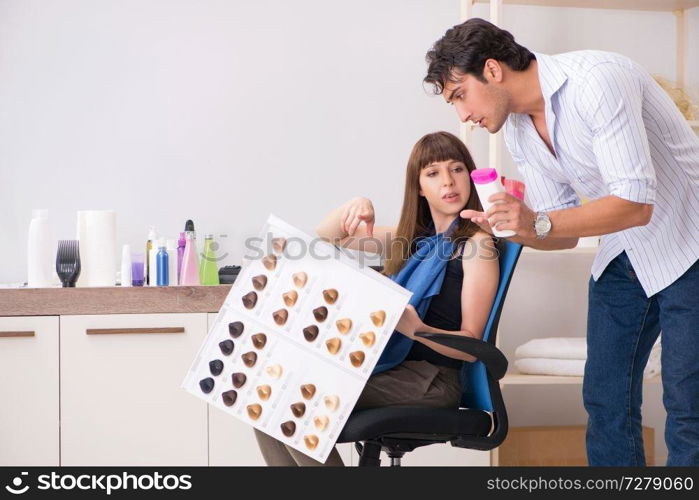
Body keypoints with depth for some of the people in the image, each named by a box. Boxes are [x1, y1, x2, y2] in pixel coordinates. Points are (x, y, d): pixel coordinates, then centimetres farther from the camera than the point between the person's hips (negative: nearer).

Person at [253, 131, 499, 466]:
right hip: (389, 369, 7)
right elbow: (326, 236, 19)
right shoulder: (412, 237, 16)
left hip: (431, 379, -7)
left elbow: (470, 345, -10)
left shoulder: (476, 243, -5)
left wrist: (416, 329, -28)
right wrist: (354, 206, -2)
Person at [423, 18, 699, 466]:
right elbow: (564, 233, 6)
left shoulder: (596, 80, -25)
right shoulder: (517, 130, 2)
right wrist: (517, 228, -14)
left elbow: (636, 203, -30)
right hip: (622, 256, 8)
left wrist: (538, 222, -34)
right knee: (605, 397, 6)